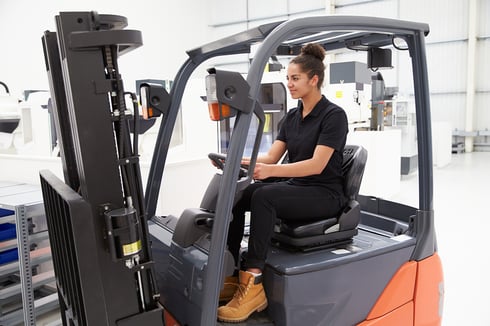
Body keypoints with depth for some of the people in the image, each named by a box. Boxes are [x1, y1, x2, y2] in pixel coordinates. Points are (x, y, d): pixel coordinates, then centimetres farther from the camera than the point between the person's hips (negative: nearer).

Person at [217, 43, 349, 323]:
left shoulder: (334, 115, -11)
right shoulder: (292, 117, 11)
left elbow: (316, 165, -22)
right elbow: (271, 157, 4)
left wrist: (270, 171, -34)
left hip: (325, 194, -7)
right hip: (295, 187, 7)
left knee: (263, 196, -33)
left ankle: (253, 283, -28)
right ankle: (232, 274, -13)